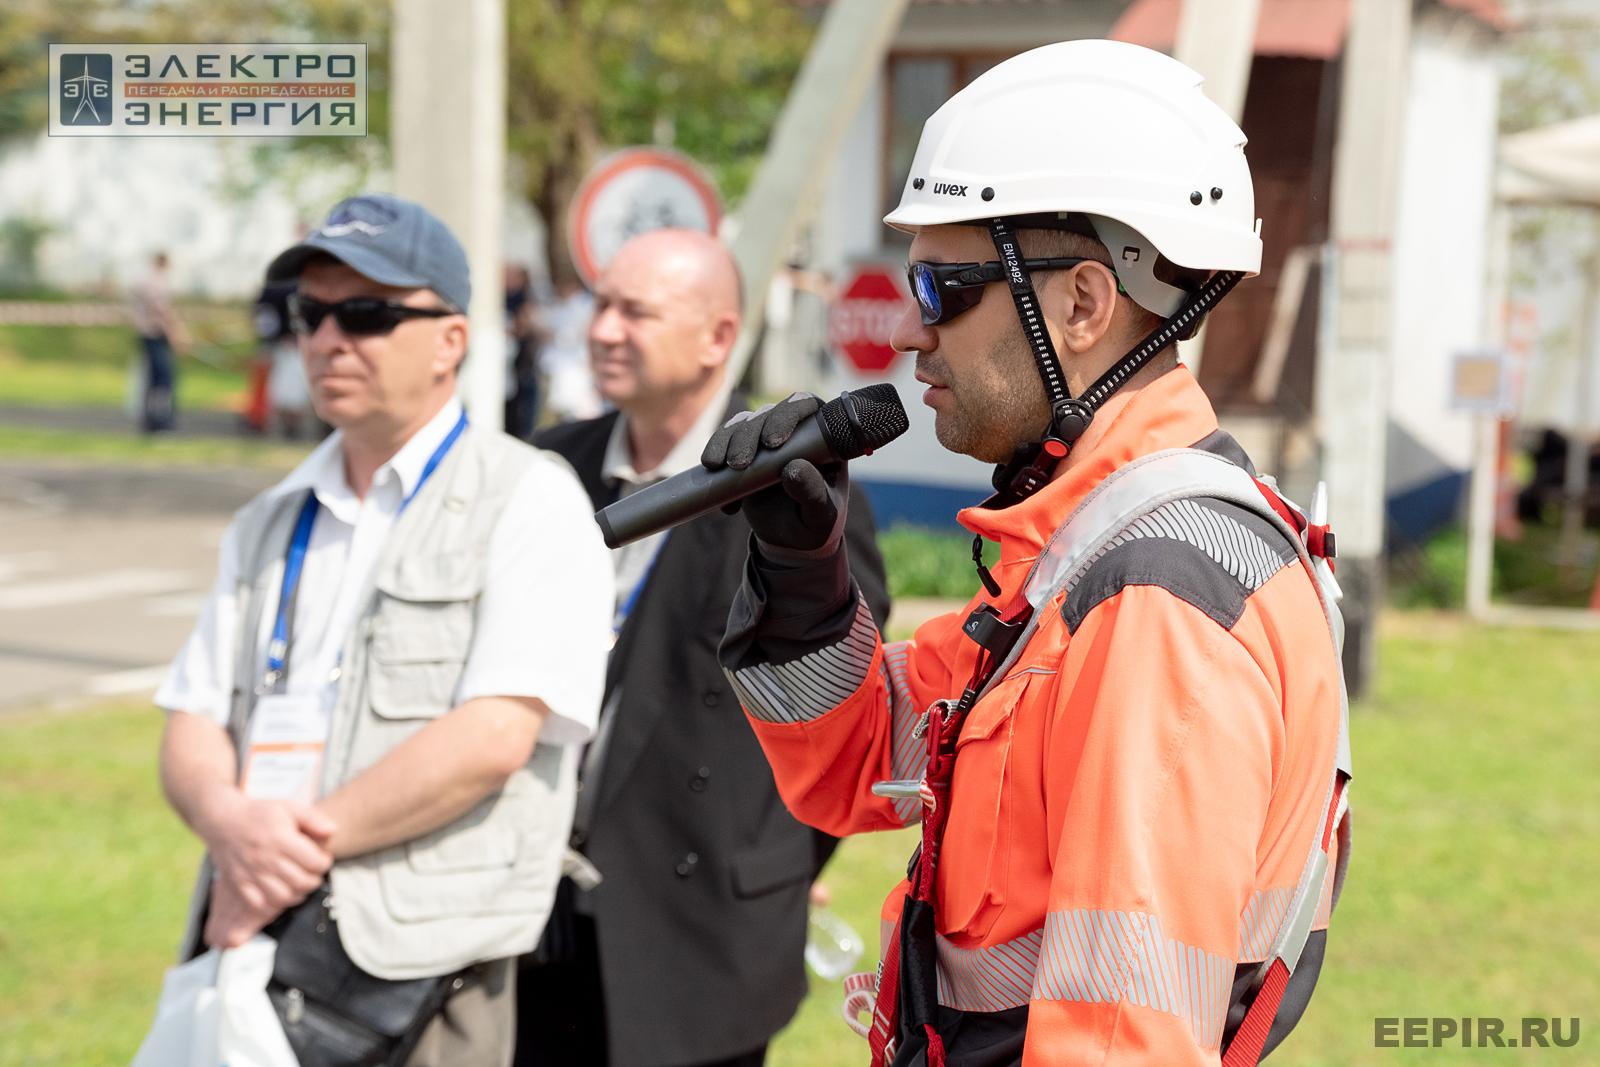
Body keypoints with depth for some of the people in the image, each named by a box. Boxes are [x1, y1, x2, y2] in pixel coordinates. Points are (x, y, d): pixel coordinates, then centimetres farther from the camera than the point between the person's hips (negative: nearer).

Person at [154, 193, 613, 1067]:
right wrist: (229, 822, -11)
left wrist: (302, 841, -13)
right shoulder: (271, 523, 17)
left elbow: (494, 737, -14)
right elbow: (192, 724, 12)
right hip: (247, 939, 6)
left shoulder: (528, 502, -3)